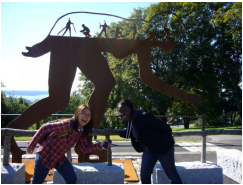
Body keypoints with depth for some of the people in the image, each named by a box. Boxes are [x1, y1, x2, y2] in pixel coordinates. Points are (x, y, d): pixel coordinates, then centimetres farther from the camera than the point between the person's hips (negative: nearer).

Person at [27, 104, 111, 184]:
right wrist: (32, 145, -18)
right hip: (45, 155, -7)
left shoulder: (82, 132, -5)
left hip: (60, 158, 7)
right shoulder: (68, 124, -29)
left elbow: (85, 149, 2)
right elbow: (44, 128, -25)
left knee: (72, 179, 2)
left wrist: (100, 144, -11)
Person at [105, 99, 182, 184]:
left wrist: (168, 138, -3)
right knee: (144, 174, 4)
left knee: (172, 174, 9)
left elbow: (164, 126, -23)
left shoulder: (144, 117, -31)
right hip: (148, 149, 7)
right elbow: (129, 132, 15)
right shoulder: (129, 121, -5)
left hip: (163, 146, -7)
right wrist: (114, 132, 5)